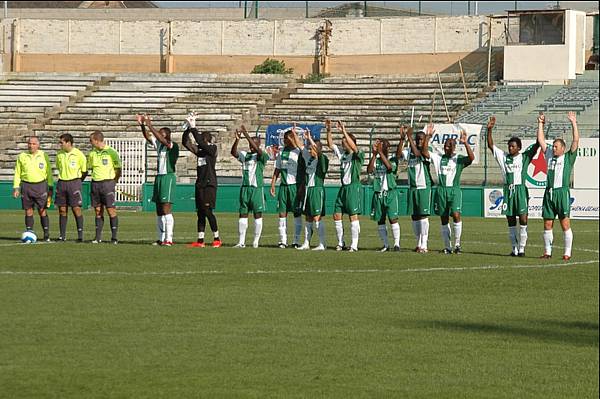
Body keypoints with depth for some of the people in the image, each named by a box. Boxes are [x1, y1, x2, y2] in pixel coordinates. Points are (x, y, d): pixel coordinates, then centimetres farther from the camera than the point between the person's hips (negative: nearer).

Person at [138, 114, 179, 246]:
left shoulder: (173, 146, -9)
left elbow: (162, 139, -23)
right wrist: (142, 125, -5)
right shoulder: (159, 145, 14)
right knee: (159, 210, 8)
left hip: (168, 177, -9)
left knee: (166, 209, -13)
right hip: (159, 177, 9)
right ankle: (160, 239, 10)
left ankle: (169, 239, -16)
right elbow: (148, 137, 10)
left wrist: (150, 126, -23)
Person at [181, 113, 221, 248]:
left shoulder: (212, 149, -4)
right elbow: (186, 142, 8)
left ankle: (216, 239, -4)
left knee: (208, 211, -10)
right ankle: (200, 240, 8)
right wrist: (189, 127, -2)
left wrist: (193, 127, -18)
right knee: (200, 213, 6)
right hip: (200, 184, 7)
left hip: (209, 184, -7)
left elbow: (200, 142, -19)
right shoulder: (199, 150, 13)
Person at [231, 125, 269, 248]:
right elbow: (233, 152, -2)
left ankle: (256, 241, 4)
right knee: (243, 214, 4)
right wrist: (237, 140, -17)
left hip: (256, 188, -5)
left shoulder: (262, 156, -2)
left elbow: (257, 150, -22)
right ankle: (241, 241, 6)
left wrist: (247, 136, -25)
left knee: (257, 214, -1)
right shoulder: (245, 155, 12)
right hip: (244, 187, 5)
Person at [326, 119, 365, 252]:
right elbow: (331, 145, 19)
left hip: (353, 187, -8)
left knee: (353, 215, -8)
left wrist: (344, 132, -30)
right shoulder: (342, 155, 13)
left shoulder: (358, 156, -7)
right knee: (337, 215, 5)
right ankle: (341, 243, 12)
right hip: (343, 187, 8)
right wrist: (329, 130, 6)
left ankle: (354, 245, -6)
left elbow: (354, 147, -27)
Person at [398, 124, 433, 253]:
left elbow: (417, 153, -25)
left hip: (424, 187, -5)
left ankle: (424, 245, -8)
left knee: (423, 216, -8)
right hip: (412, 188, 5)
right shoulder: (409, 151, 8)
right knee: (414, 216, 8)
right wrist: (402, 139, -16)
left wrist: (409, 138, -24)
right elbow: (398, 155, -9)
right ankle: (419, 243, 17)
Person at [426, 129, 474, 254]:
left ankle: (457, 244, -8)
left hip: (454, 190, -3)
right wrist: (427, 138, -4)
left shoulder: (459, 159, 4)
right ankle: (447, 247, 10)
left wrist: (465, 143, -22)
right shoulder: (438, 157, 12)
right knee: (444, 219, 5)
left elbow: (471, 158, -14)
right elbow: (425, 152, 5)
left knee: (456, 215, -19)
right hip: (441, 190, 3)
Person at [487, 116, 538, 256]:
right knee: (511, 221, 5)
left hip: (520, 190, -3)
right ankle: (514, 248, 10)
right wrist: (489, 130, -4)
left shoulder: (524, 157, 3)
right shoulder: (503, 157, 10)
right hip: (508, 190, 3)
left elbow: (537, 145, -3)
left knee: (523, 219, -9)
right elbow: (490, 145, 7)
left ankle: (521, 248, -4)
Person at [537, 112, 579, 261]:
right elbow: (541, 141, 21)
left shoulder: (568, 157, 5)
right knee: (547, 224, 5)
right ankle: (547, 252, 12)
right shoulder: (550, 155, 17)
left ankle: (567, 253, -4)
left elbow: (576, 141, -3)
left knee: (565, 224, -6)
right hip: (549, 192, 5)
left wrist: (574, 124, -5)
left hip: (562, 192, -5)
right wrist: (540, 124, 18)